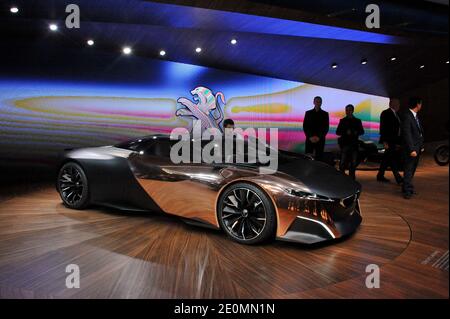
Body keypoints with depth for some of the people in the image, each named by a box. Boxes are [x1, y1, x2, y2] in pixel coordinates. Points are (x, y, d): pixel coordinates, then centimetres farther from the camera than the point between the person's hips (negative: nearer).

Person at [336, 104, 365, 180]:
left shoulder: (357, 121, 12)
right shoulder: (342, 121, 10)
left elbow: (362, 131, 9)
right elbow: (337, 132, 2)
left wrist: (356, 132, -12)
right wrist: (346, 132, -14)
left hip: (354, 144, 1)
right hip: (345, 144, -1)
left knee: (353, 163, 3)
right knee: (342, 163, -8)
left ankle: (352, 177, 12)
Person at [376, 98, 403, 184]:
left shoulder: (396, 114, 17)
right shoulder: (386, 113, -9)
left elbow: (398, 128, 19)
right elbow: (383, 128, -14)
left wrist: (399, 142, 16)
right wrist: (384, 142, -19)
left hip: (394, 141, 9)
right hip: (388, 141, -9)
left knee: (387, 159, 12)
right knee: (393, 158, -10)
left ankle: (380, 176, 19)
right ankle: (398, 178, -10)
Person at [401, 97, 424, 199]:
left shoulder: (415, 116, 12)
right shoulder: (407, 116, -16)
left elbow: (419, 132, 15)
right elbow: (407, 134, -20)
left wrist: (421, 146, 9)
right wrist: (412, 149, -22)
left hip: (417, 148, 9)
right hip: (411, 149, -9)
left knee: (412, 170, 14)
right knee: (408, 170, -2)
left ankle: (408, 188, 23)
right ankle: (407, 191, 4)